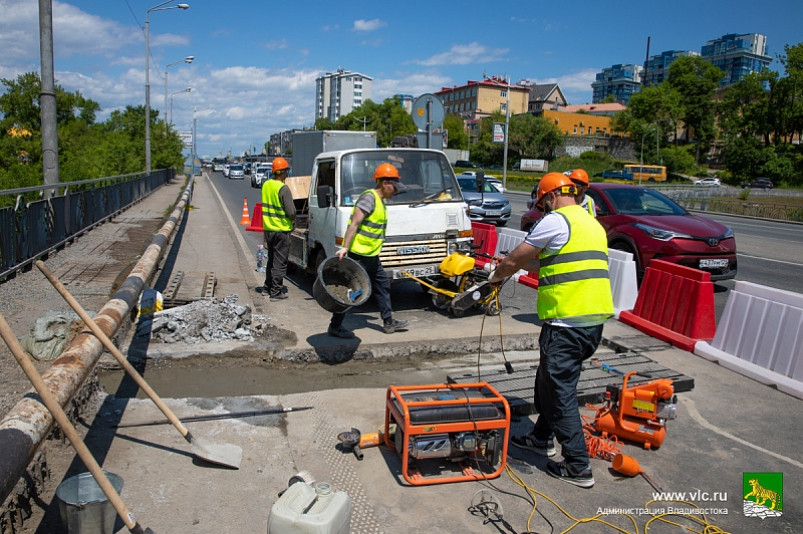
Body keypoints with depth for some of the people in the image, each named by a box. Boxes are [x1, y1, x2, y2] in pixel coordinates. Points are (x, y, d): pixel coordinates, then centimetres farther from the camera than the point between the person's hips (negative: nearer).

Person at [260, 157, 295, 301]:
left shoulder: (265, 185, 5)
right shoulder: (283, 189, -18)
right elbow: (291, 212, -19)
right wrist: (292, 219, 1)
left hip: (268, 228, 7)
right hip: (281, 230, -7)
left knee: (271, 260, 20)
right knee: (280, 262, 1)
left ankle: (267, 288, 29)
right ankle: (276, 292, 5)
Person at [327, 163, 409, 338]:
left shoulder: (379, 201, 15)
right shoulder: (369, 197, -15)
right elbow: (354, 224, -22)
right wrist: (345, 247, -29)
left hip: (371, 256, 10)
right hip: (359, 254, -10)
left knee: (382, 285, 15)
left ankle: (388, 321, 26)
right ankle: (335, 326, 8)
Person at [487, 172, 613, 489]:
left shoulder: (555, 220, -9)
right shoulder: (592, 223, 20)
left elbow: (513, 261, -5)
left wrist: (496, 276, 15)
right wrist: (523, 264, 29)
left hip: (567, 322, -9)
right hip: (595, 320, 10)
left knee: (559, 391, 1)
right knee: (550, 382, 22)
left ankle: (578, 467, 8)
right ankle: (542, 438, 37)